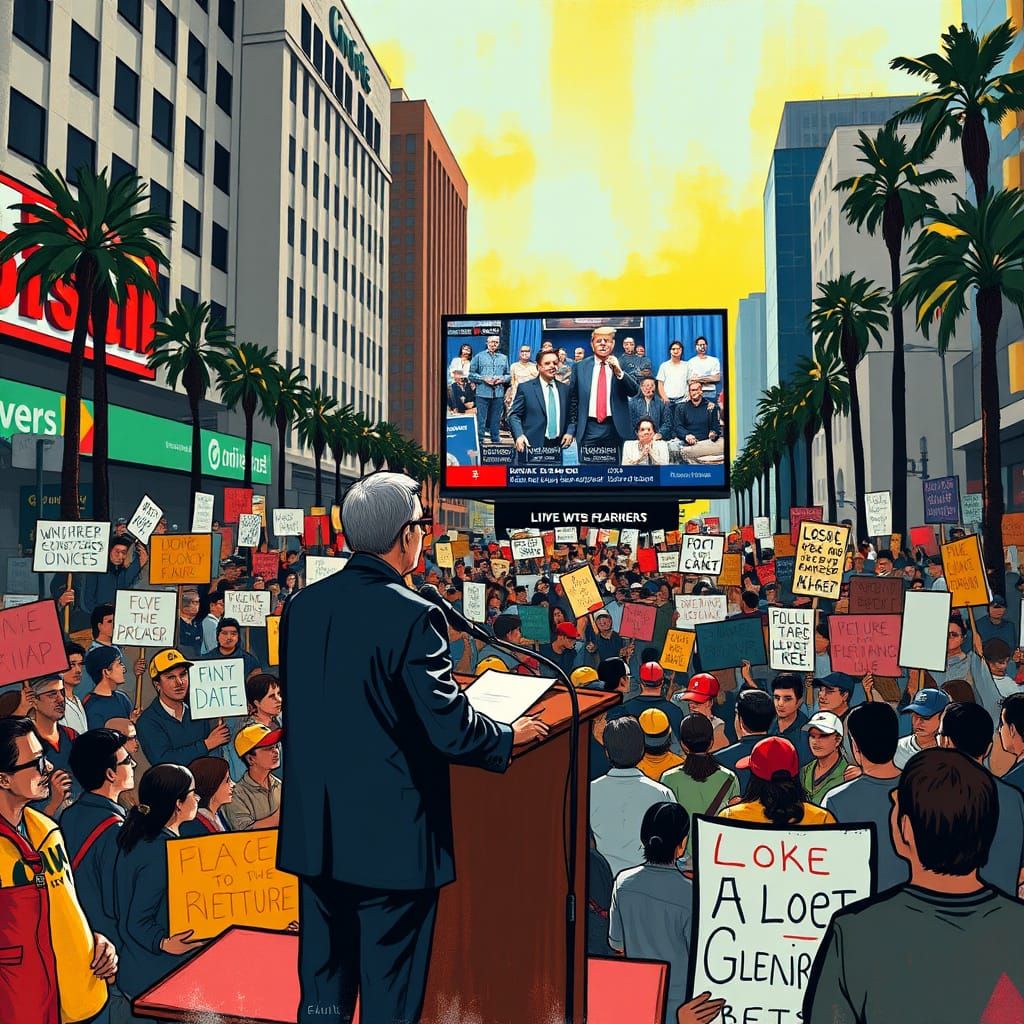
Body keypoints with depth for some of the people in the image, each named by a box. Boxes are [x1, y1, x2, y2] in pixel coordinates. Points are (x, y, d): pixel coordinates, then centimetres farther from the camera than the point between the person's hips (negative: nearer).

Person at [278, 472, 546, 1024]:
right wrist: (511, 735, -2)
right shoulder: (412, 615, -20)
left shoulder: (302, 605, 1)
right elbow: (449, 727, -20)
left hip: (314, 833, 7)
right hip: (391, 836, -6)